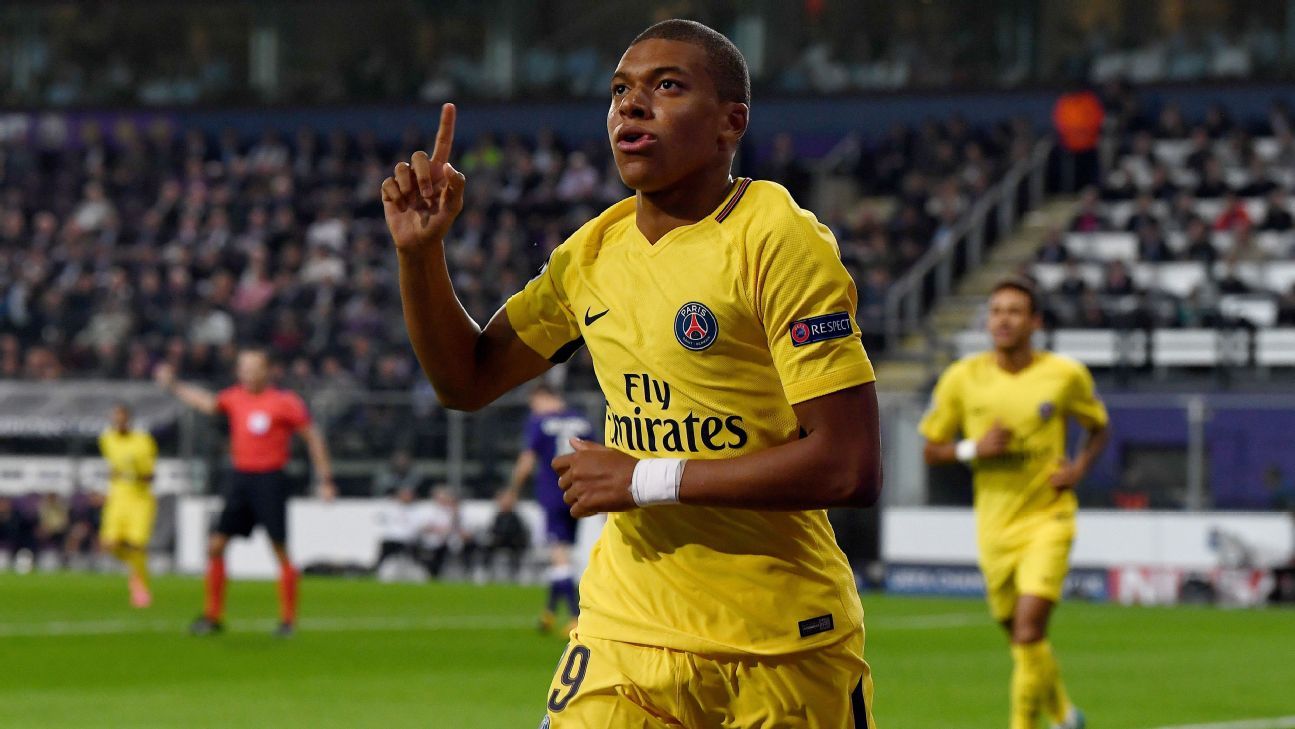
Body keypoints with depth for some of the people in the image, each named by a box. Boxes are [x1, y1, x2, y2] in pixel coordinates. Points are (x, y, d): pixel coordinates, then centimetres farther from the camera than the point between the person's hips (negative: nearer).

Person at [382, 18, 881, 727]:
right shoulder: (594, 251, 8)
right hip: (626, 626, 4)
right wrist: (419, 249, 2)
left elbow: (849, 468, -19)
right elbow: (467, 379, 20)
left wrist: (648, 479, -15)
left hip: (786, 643, -4)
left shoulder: (780, 243, -13)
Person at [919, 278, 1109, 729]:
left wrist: (1080, 466, -6)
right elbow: (932, 451, 5)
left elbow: (1098, 428, 13)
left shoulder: (1066, 376, -4)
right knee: (1021, 637, 12)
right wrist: (973, 448, -15)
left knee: (1029, 630, -20)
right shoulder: (962, 379, -2)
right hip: (994, 525, 3)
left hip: (1047, 518, -3)